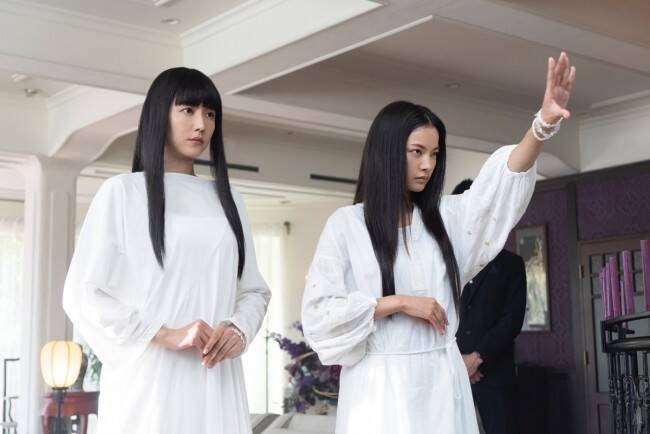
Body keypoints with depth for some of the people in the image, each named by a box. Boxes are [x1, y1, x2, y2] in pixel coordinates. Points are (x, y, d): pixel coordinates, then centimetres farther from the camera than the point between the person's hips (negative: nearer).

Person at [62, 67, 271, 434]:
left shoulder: (228, 200, 16)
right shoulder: (123, 192, 2)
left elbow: (255, 289, 15)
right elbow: (83, 294, -4)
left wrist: (238, 329, -6)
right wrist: (164, 335, -14)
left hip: (216, 384, 4)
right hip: (148, 384, -3)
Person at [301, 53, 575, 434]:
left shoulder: (444, 216, 9)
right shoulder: (347, 223, -1)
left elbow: (503, 181, -6)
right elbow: (320, 311, -7)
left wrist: (545, 122, -21)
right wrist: (399, 302, -12)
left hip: (441, 379, 4)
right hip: (382, 383, -3)